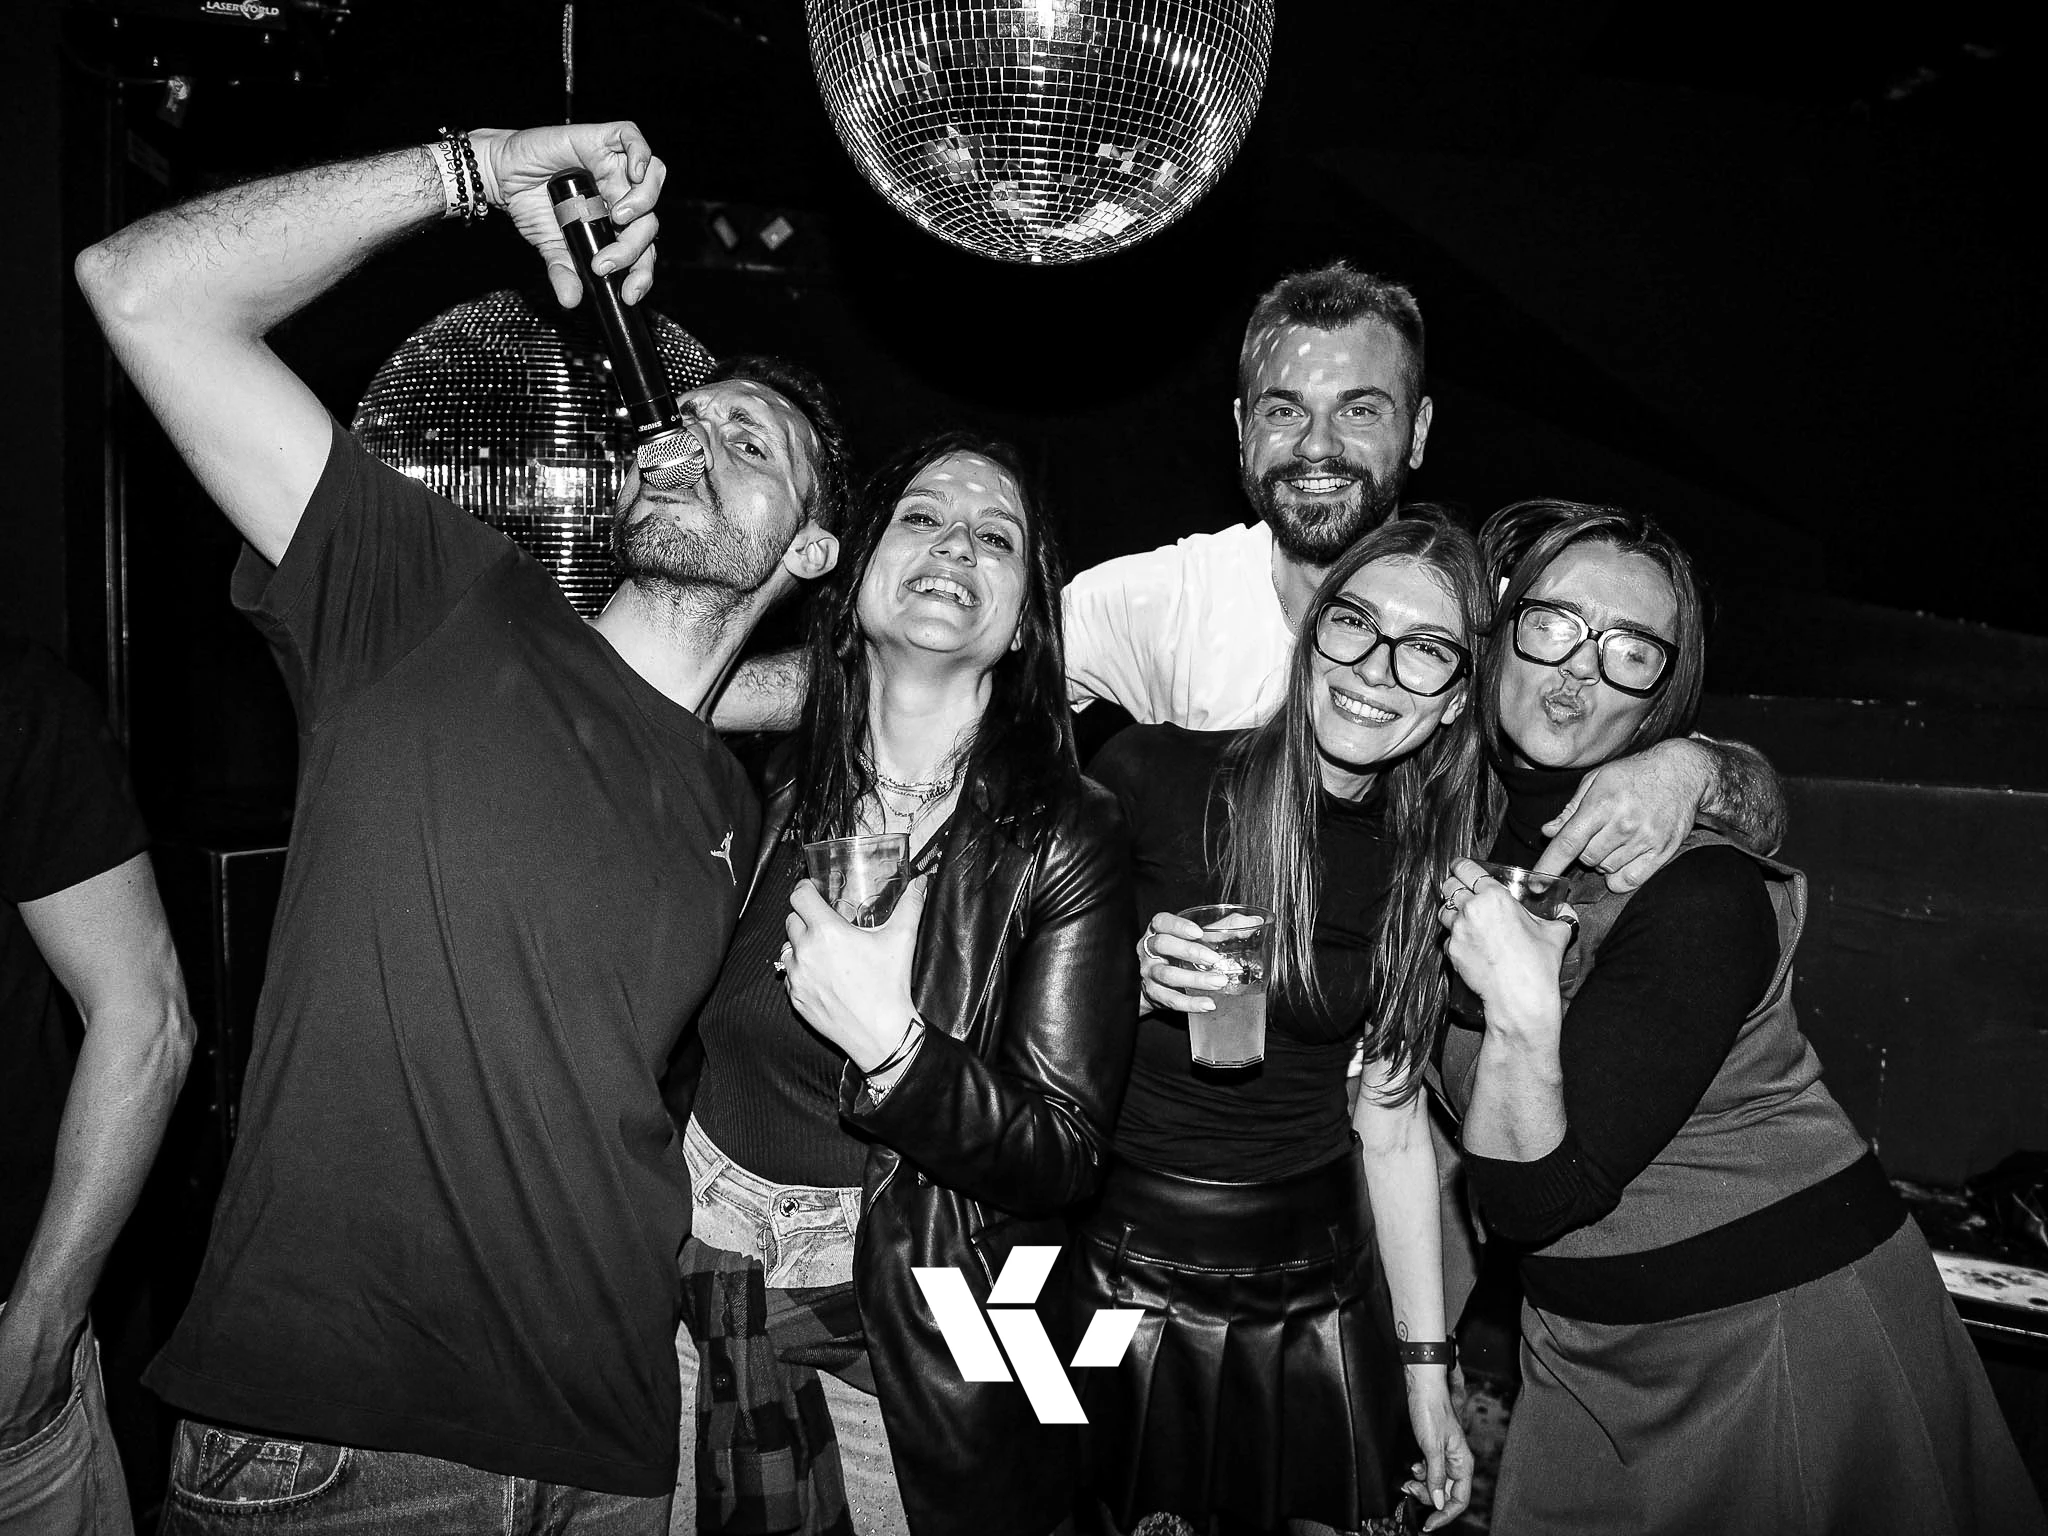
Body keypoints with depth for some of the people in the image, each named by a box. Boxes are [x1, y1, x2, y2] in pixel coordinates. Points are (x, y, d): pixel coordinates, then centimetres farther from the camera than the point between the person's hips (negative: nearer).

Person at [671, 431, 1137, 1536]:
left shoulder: (1067, 839, -14)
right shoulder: (762, 784, -6)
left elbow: (1064, 1156, -17)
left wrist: (893, 1049, -30)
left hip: (913, 1333, -2)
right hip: (697, 1272, 3)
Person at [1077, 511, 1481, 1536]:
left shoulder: (1429, 869, 1)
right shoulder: (1154, 773, -13)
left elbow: (1392, 1122, 5)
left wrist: (1426, 1370, 6)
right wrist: (1129, 974, -23)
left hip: (1312, 1294, 3)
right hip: (1119, 1270, -3)